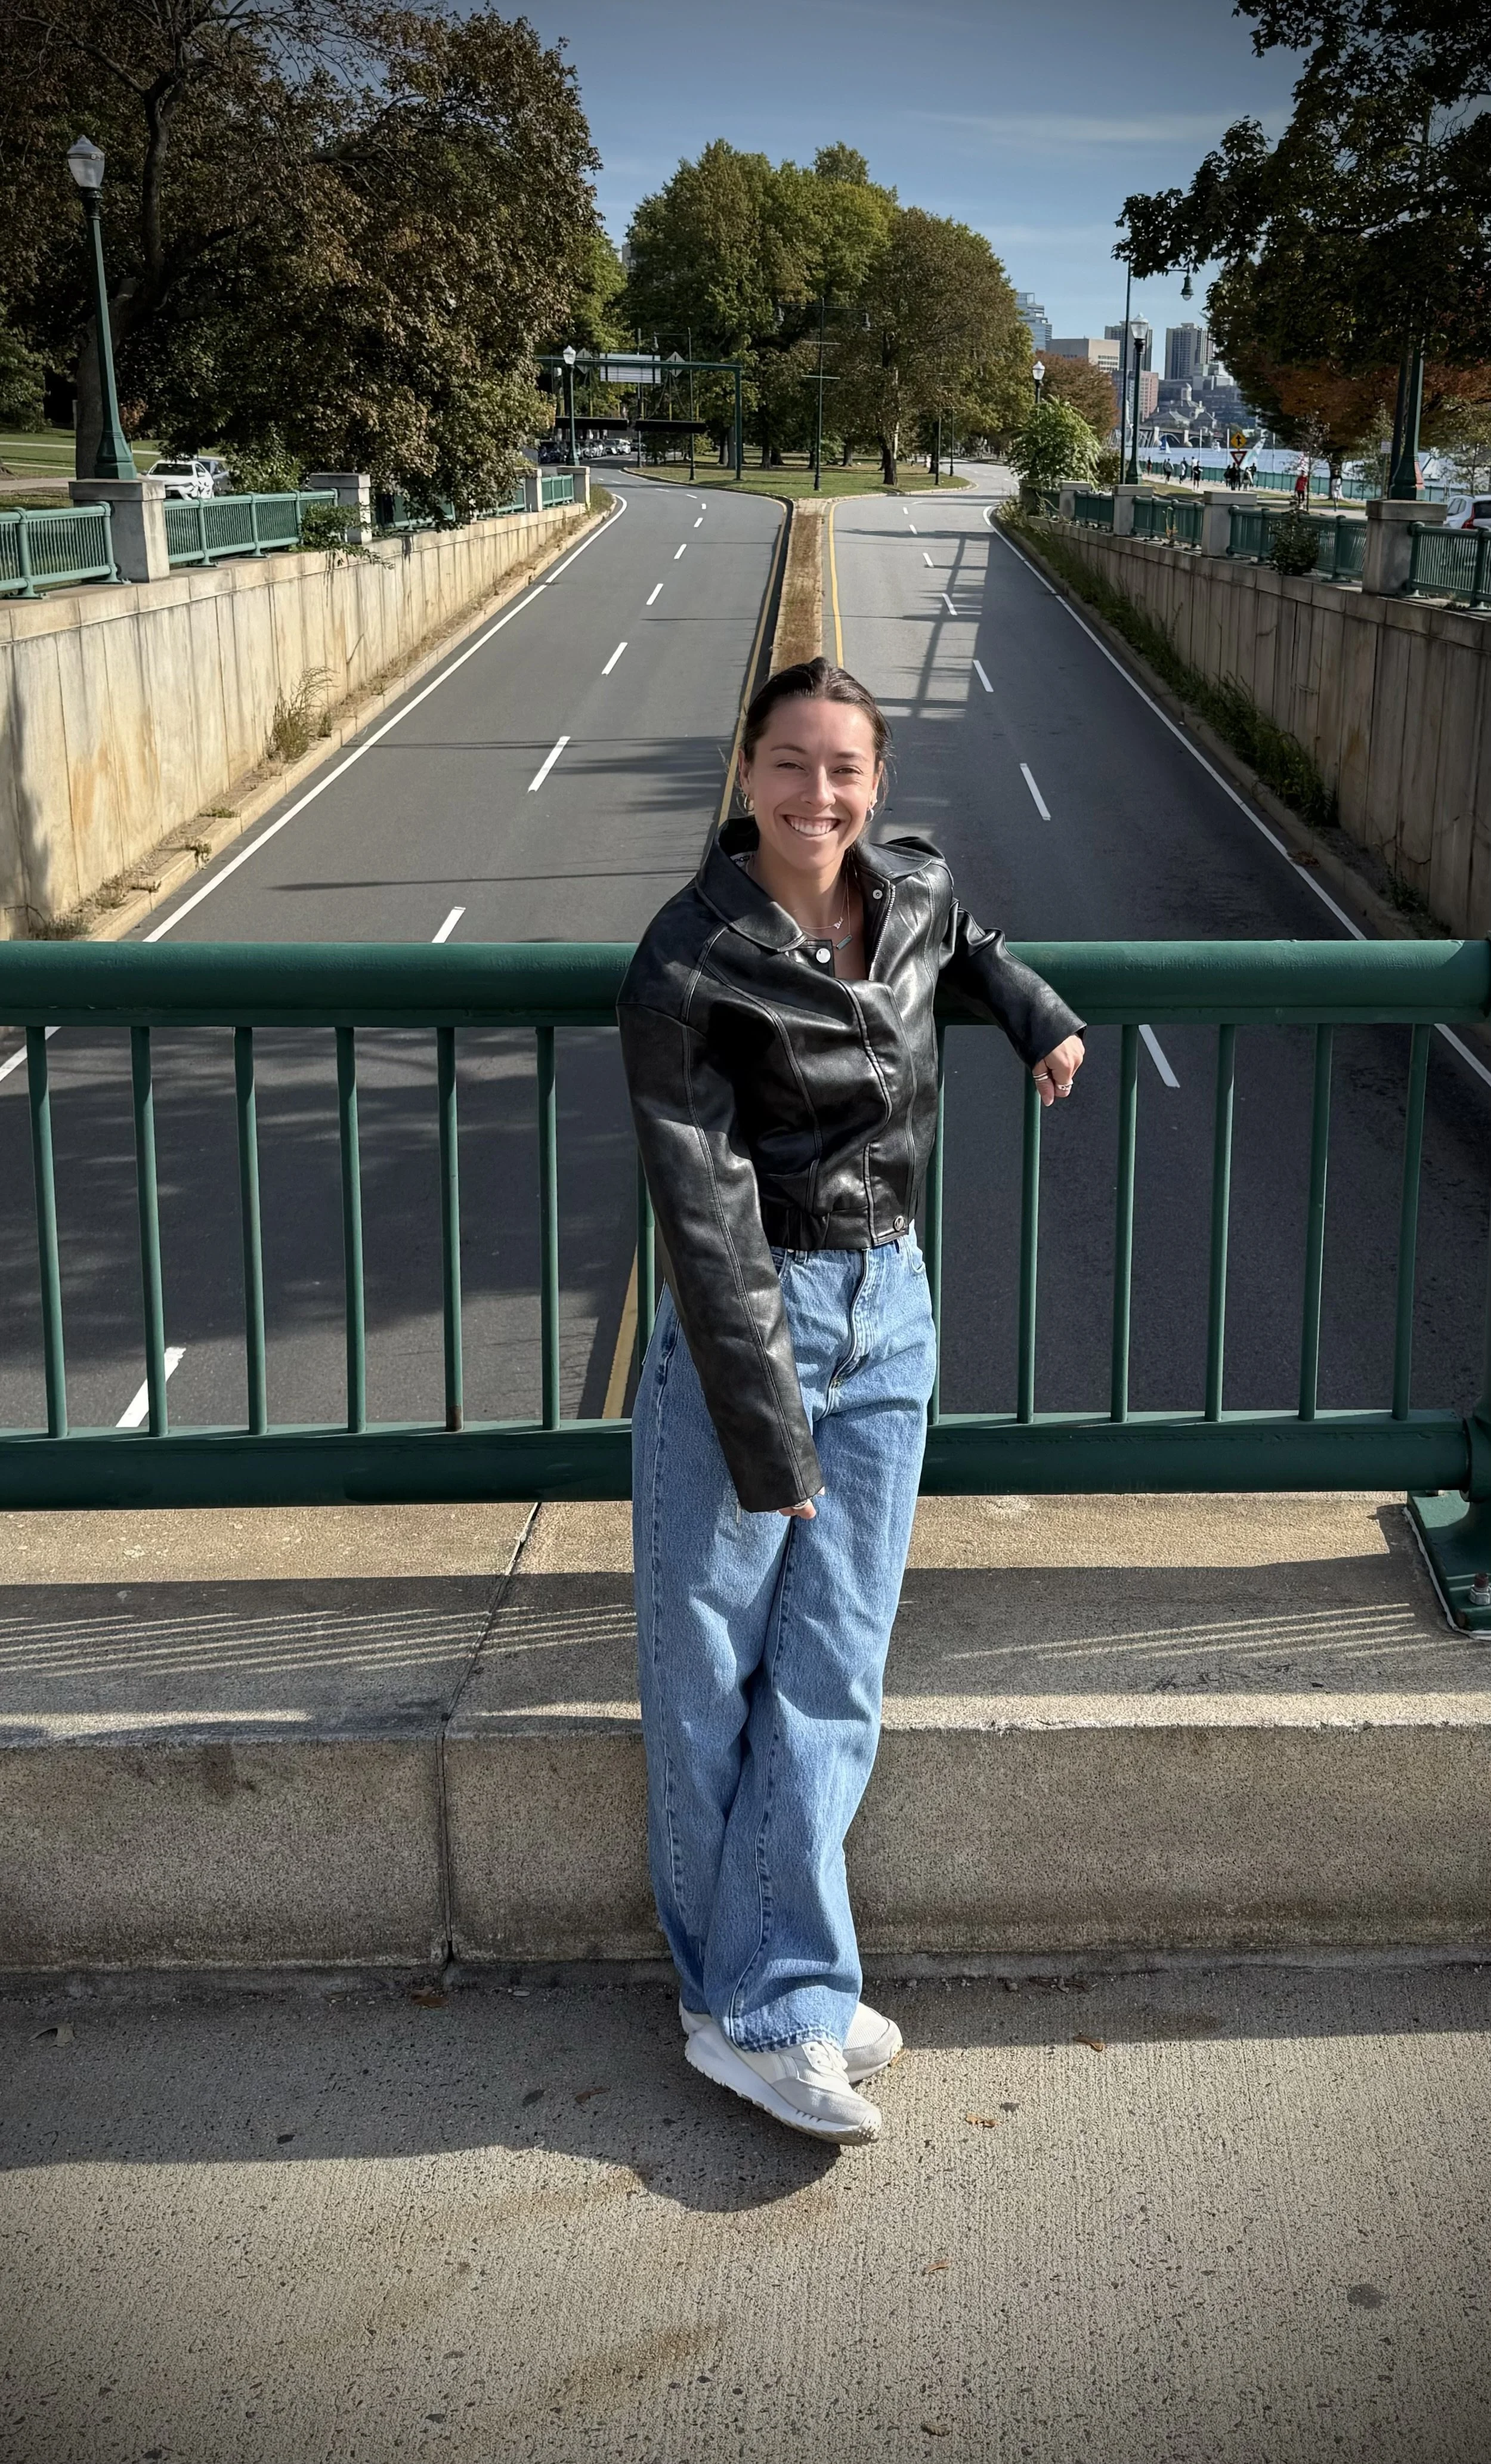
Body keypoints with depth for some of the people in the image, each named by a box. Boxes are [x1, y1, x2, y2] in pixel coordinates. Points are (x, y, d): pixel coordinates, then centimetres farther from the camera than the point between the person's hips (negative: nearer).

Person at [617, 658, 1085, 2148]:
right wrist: (765, 1433, -19)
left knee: (828, 1676, 5)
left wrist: (1026, 1006, 14)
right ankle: (747, 1990, 20)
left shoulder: (914, 896, 2)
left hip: (886, 1322, 5)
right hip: (742, 1329, -5)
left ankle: (763, 2010, 14)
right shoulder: (687, 969, -14)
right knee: (709, 1674, 4)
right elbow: (707, 1216, -17)